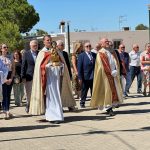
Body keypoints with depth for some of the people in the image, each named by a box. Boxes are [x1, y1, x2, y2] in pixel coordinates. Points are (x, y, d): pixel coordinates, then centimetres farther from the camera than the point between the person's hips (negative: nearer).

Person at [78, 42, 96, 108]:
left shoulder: (94, 55, 9)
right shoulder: (81, 55, -3)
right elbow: (79, 67, -6)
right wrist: (80, 77, -11)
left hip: (94, 76, 4)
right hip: (85, 77, -3)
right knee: (84, 91, 7)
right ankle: (82, 103, 18)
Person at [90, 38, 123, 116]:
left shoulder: (110, 52, 16)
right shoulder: (101, 53, -6)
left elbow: (115, 62, 15)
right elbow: (103, 65, -13)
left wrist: (116, 71, -1)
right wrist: (111, 72, -15)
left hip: (113, 74, 7)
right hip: (106, 75, -7)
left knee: (114, 90, 6)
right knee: (107, 90, -6)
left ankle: (111, 107, 12)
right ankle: (108, 108, -3)